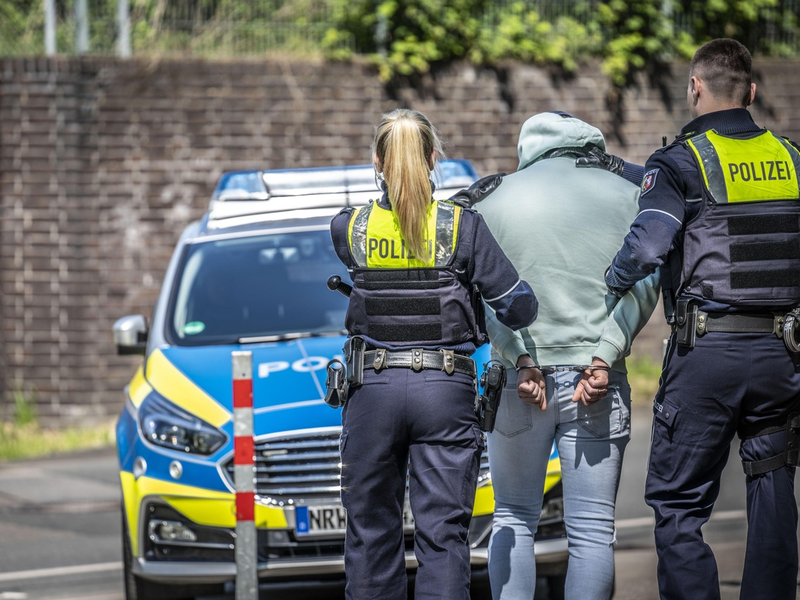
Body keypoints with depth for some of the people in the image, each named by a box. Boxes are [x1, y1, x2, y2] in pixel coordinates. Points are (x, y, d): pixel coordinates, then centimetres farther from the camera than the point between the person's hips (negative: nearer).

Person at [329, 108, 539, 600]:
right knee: (442, 534, -1)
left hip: (373, 391, 1)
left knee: (371, 532, 11)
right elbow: (520, 309, -5)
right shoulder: (463, 226, -5)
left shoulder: (350, 228, 1)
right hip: (446, 392, -1)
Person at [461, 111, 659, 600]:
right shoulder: (626, 196, 8)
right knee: (592, 531, 1)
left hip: (520, 378, 1)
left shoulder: (494, 202, 8)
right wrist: (605, 357, -12)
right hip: (599, 383, -1)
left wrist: (521, 359, -12)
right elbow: (643, 282, -5)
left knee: (514, 521, 12)